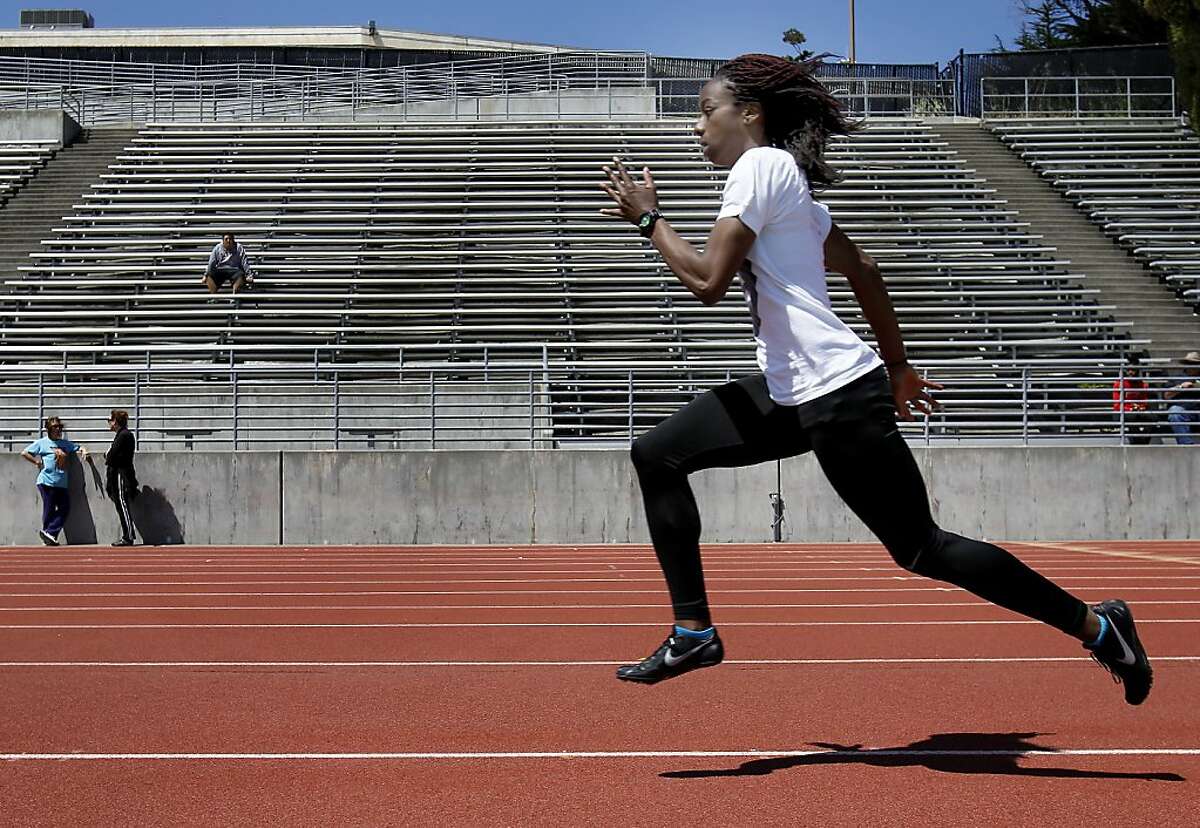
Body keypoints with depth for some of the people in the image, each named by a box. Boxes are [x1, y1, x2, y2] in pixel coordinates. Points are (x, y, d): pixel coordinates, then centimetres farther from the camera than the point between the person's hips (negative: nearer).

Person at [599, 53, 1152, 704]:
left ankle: (1095, 625, 9)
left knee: (921, 548, -3)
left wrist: (648, 218, -5)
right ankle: (693, 633, 7)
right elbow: (862, 269, 22)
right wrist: (898, 368, 27)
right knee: (656, 455, 6)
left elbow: (708, 281, -19)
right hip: (791, 392, 10)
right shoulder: (778, 177, 16)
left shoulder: (760, 165, -11)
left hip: (837, 395, -10)